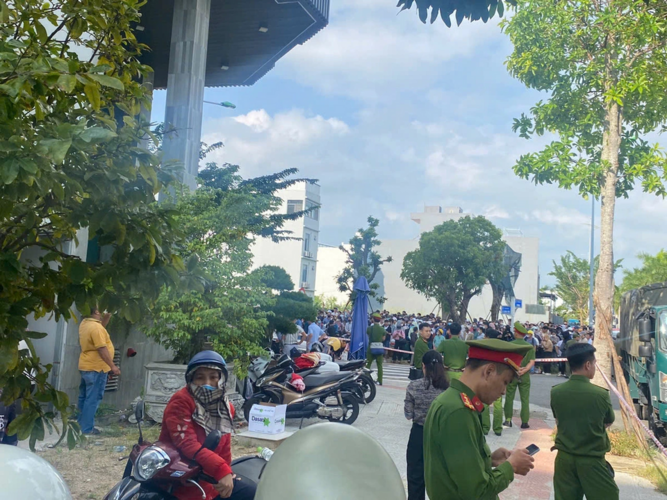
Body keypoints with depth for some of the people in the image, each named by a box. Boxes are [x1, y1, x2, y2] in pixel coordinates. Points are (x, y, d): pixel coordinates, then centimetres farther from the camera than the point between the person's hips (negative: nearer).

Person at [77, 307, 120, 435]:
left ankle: (81, 423, 26)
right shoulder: (95, 327, -23)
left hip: (86, 366, 10)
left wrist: (107, 317, 8)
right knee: (93, 399, -2)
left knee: (84, 397, 17)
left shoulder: (85, 323, 7)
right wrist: (113, 366, -20)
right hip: (96, 368, -10)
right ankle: (87, 429, 3)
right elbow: (102, 349, -24)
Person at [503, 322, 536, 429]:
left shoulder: (510, 344, -6)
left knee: (509, 398, 9)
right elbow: (532, 362, -9)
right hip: (525, 376, 1)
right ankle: (524, 422, 6)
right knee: (525, 399, 7)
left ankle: (508, 420, 12)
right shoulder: (530, 346, -1)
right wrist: (524, 369, -15)